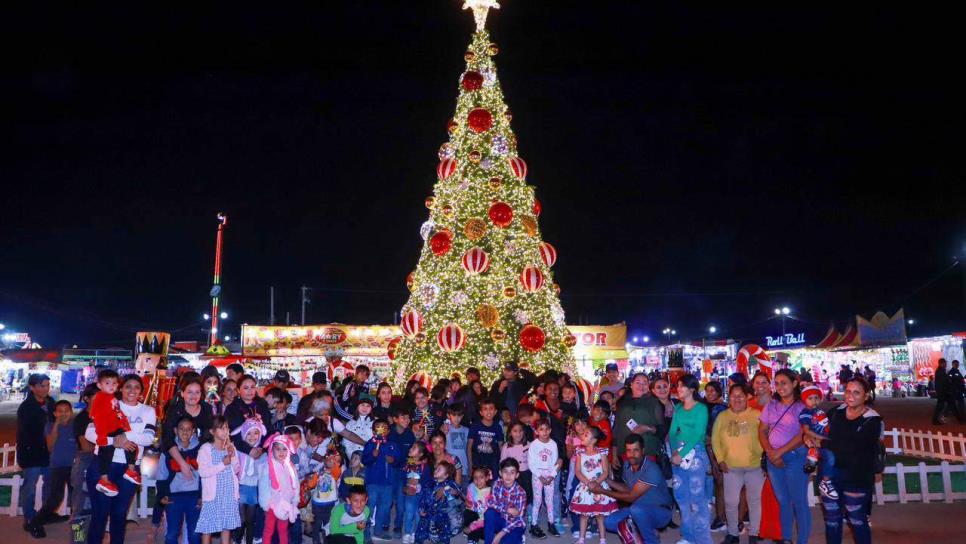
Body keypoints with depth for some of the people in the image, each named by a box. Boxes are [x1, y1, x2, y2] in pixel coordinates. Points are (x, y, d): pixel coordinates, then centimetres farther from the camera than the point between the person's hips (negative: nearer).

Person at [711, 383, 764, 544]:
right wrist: (720, 460, -1)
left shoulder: (756, 415, -2)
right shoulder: (722, 416, 5)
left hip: (755, 466, -1)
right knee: (731, 502, 4)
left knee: (754, 501, 11)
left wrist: (764, 458, -10)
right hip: (731, 467, 2)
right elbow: (715, 439, 7)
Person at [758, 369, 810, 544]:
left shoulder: (802, 406, -7)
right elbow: (762, 431, 8)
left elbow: (803, 435, -14)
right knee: (783, 501, 14)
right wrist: (770, 452, -7)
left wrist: (780, 452, -16)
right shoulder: (771, 405, 8)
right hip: (773, 458, 5)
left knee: (799, 502, 1)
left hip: (795, 457, -5)